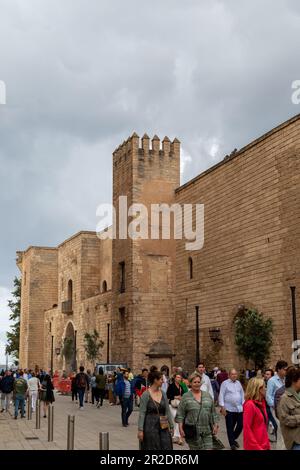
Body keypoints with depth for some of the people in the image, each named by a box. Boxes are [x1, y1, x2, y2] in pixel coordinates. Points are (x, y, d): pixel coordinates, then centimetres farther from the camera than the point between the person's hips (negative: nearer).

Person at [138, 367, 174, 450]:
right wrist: (140, 430, -13)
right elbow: (142, 413, -10)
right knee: (152, 448, 3)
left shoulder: (163, 393, 6)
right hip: (150, 426, -5)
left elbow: (167, 411, 11)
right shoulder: (146, 395, -10)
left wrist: (171, 426, 9)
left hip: (163, 427, 5)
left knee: (166, 447, 0)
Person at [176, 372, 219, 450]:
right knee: (195, 448, -2)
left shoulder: (207, 395, 12)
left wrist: (215, 425, 10)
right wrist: (181, 428, -7)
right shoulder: (185, 397, 1)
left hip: (207, 431, 3)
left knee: (209, 448, -4)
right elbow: (180, 414, -1)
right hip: (193, 431, -3)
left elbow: (213, 412, 15)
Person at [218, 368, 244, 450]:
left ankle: (233, 439, 28)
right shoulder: (225, 383, -4)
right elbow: (221, 395, -6)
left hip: (239, 409, 4)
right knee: (230, 427, 3)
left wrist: (243, 404, 10)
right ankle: (232, 444, 14)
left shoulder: (238, 383, 12)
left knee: (240, 425, 4)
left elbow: (242, 394, 17)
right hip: (229, 409, -4)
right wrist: (222, 407, -11)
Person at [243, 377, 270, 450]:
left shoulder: (261, 402, 7)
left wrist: (267, 444, 9)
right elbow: (246, 429, -18)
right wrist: (256, 447, -17)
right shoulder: (250, 405, -17)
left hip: (264, 445, 8)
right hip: (254, 447, -8)